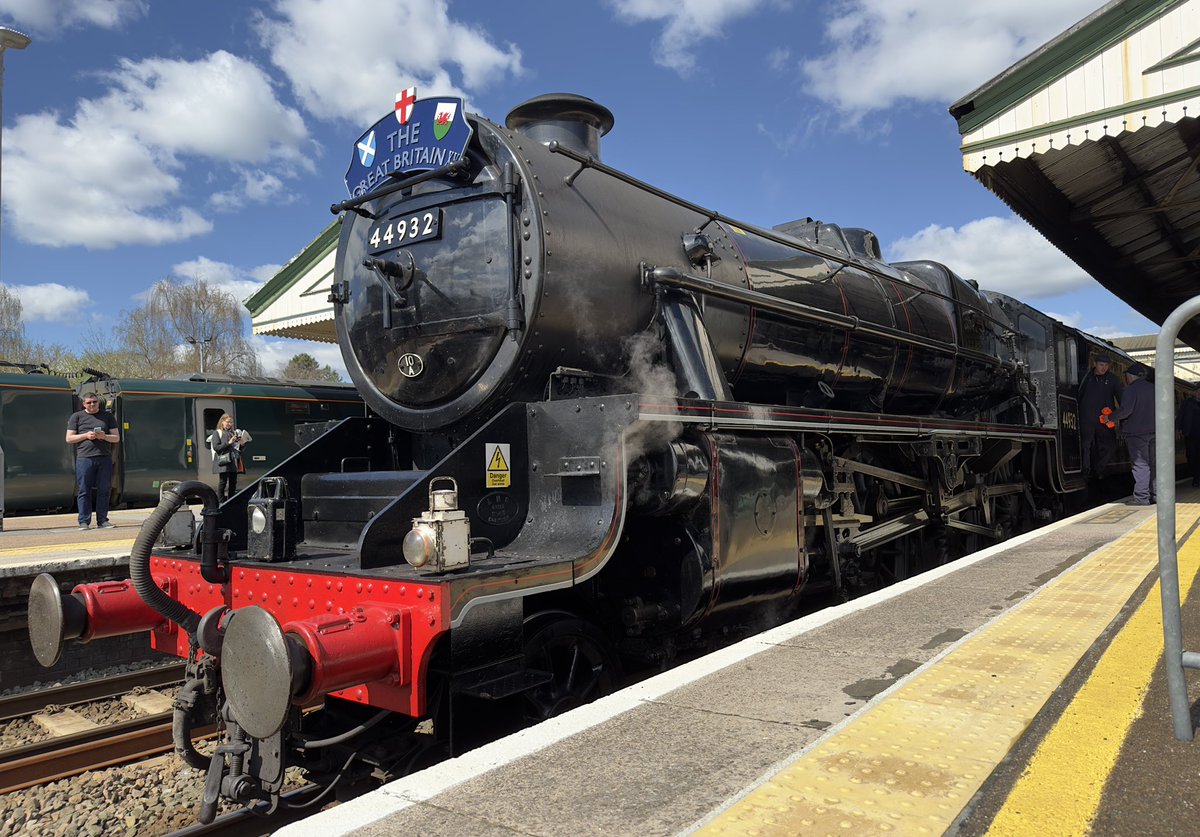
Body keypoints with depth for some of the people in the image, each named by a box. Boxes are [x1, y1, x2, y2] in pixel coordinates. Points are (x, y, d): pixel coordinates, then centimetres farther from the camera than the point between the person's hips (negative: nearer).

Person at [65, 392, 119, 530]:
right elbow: (69, 438, 7)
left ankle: (102, 521, 7)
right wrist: (85, 436, -7)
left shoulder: (108, 416, 15)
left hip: (104, 458, 2)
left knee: (103, 491, 2)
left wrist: (104, 436, -7)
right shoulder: (76, 417, 11)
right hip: (84, 458, -1)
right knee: (84, 491, -2)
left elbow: (117, 438, 13)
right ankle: (84, 522, 2)